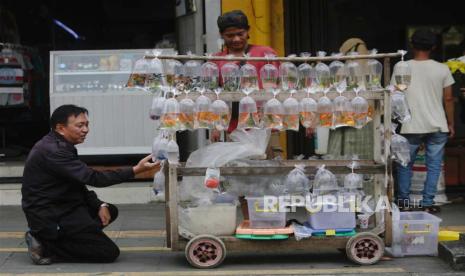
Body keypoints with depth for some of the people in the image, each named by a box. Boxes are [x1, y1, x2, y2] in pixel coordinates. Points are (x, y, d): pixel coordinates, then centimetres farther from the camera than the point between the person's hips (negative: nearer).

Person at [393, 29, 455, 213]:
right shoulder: (442, 69, -3)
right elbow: (448, 99, 0)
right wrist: (451, 124, 10)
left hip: (411, 127, 0)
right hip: (437, 127, 0)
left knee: (405, 164, 14)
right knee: (434, 166, 9)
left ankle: (403, 202, 19)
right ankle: (428, 203, 8)